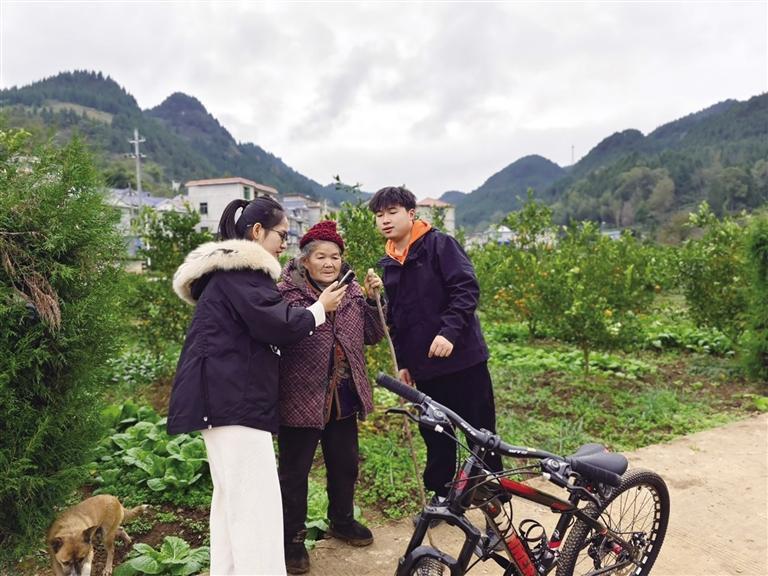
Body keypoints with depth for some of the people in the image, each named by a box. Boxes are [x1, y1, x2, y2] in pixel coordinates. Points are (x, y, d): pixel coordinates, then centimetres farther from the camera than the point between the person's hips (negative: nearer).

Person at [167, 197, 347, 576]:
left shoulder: (230, 271, 22)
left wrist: (310, 315, 16)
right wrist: (319, 309, -3)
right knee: (256, 502, -10)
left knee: (231, 498, 16)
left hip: (226, 395, 11)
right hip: (235, 397, -11)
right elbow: (275, 326, -19)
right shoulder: (241, 270, -12)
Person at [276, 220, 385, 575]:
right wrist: (320, 308, -31)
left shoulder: (353, 292, 8)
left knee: (345, 464, 21)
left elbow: (372, 336, 8)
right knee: (294, 471, 8)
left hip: (343, 396, 6)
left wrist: (374, 299, -4)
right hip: (302, 397, -6)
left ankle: (342, 521, 44)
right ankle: (292, 538, 27)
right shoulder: (287, 292, -12)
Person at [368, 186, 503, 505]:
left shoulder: (440, 244, -6)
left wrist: (449, 332, -26)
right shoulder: (389, 265, 13)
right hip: (424, 366, 6)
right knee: (435, 434, 14)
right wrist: (403, 362, 15)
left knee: (481, 429, 6)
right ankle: (441, 493, 29)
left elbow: (467, 289, -16)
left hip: (462, 356, -5)